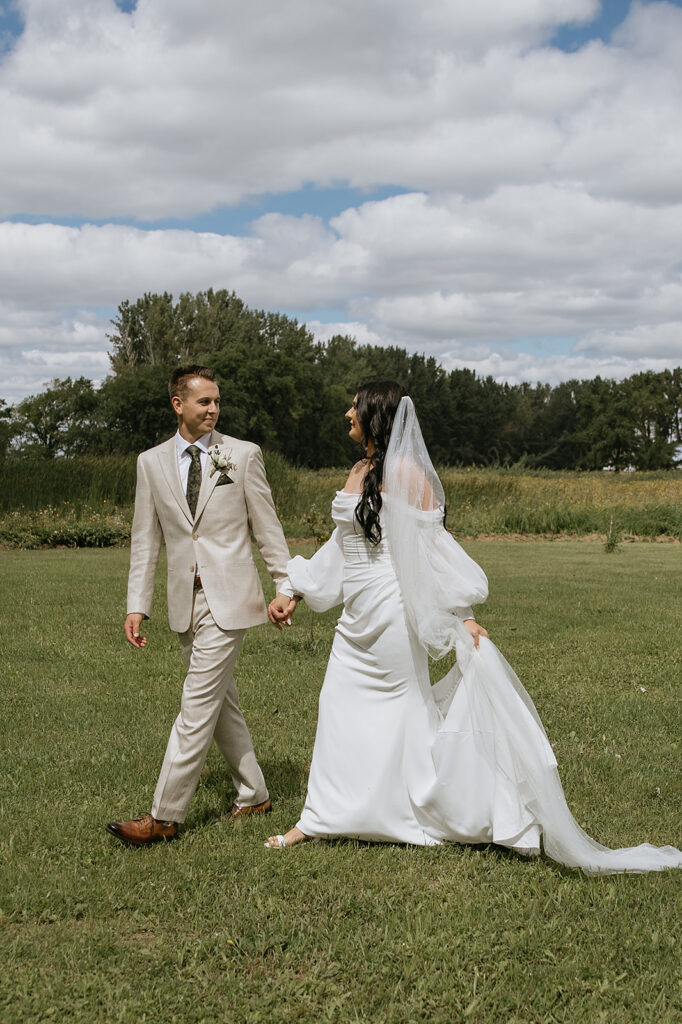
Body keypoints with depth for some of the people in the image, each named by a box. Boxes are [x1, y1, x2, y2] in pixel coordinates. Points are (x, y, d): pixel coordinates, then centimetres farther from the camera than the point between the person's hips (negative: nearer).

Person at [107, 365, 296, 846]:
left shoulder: (244, 455, -1)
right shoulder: (151, 463, 7)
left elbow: (268, 527, 2)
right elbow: (146, 540, 8)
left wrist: (285, 586, -1)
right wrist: (137, 605, 4)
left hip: (229, 596, -4)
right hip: (186, 601, 5)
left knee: (199, 705, -7)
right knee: (222, 702, 13)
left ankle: (165, 816, -3)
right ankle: (254, 796, 27)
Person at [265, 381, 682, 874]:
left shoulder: (404, 472, -14)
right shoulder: (358, 471, 11)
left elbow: (430, 548, -16)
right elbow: (342, 545, 19)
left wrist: (461, 615, -18)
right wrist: (294, 590, 22)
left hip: (391, 611, -8)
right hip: (358, 616, 8)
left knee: (409, 709, 0)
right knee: (339, 705, 11)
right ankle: (315, 821, 21)